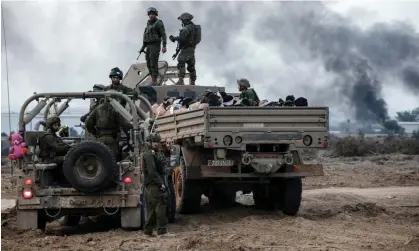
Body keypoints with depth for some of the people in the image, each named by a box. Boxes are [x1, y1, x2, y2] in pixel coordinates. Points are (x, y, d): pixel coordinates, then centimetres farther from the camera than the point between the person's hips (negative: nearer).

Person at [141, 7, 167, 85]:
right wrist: (143, 47, 18)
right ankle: (153, 81, 9)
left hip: (155, 46, -8)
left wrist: (164, 46, -19)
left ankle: (154, 81, -16)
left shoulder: (159, 23, -4)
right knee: (149, 64, 5)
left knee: (153, 63, -14)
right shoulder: (148, 24, 20)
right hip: (148, 46, 8)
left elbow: (163, 35, -10)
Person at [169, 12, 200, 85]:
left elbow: (182, 38, -26)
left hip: (186, 49, -10)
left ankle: (181, 81, -27)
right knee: (191, 66, 11)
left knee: (181, 64, -16)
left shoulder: (187, 28, -16)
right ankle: (192, 83, 13)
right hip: (192, 49, 10)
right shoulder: (194, 27, 16)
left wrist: (173, 38, -10)